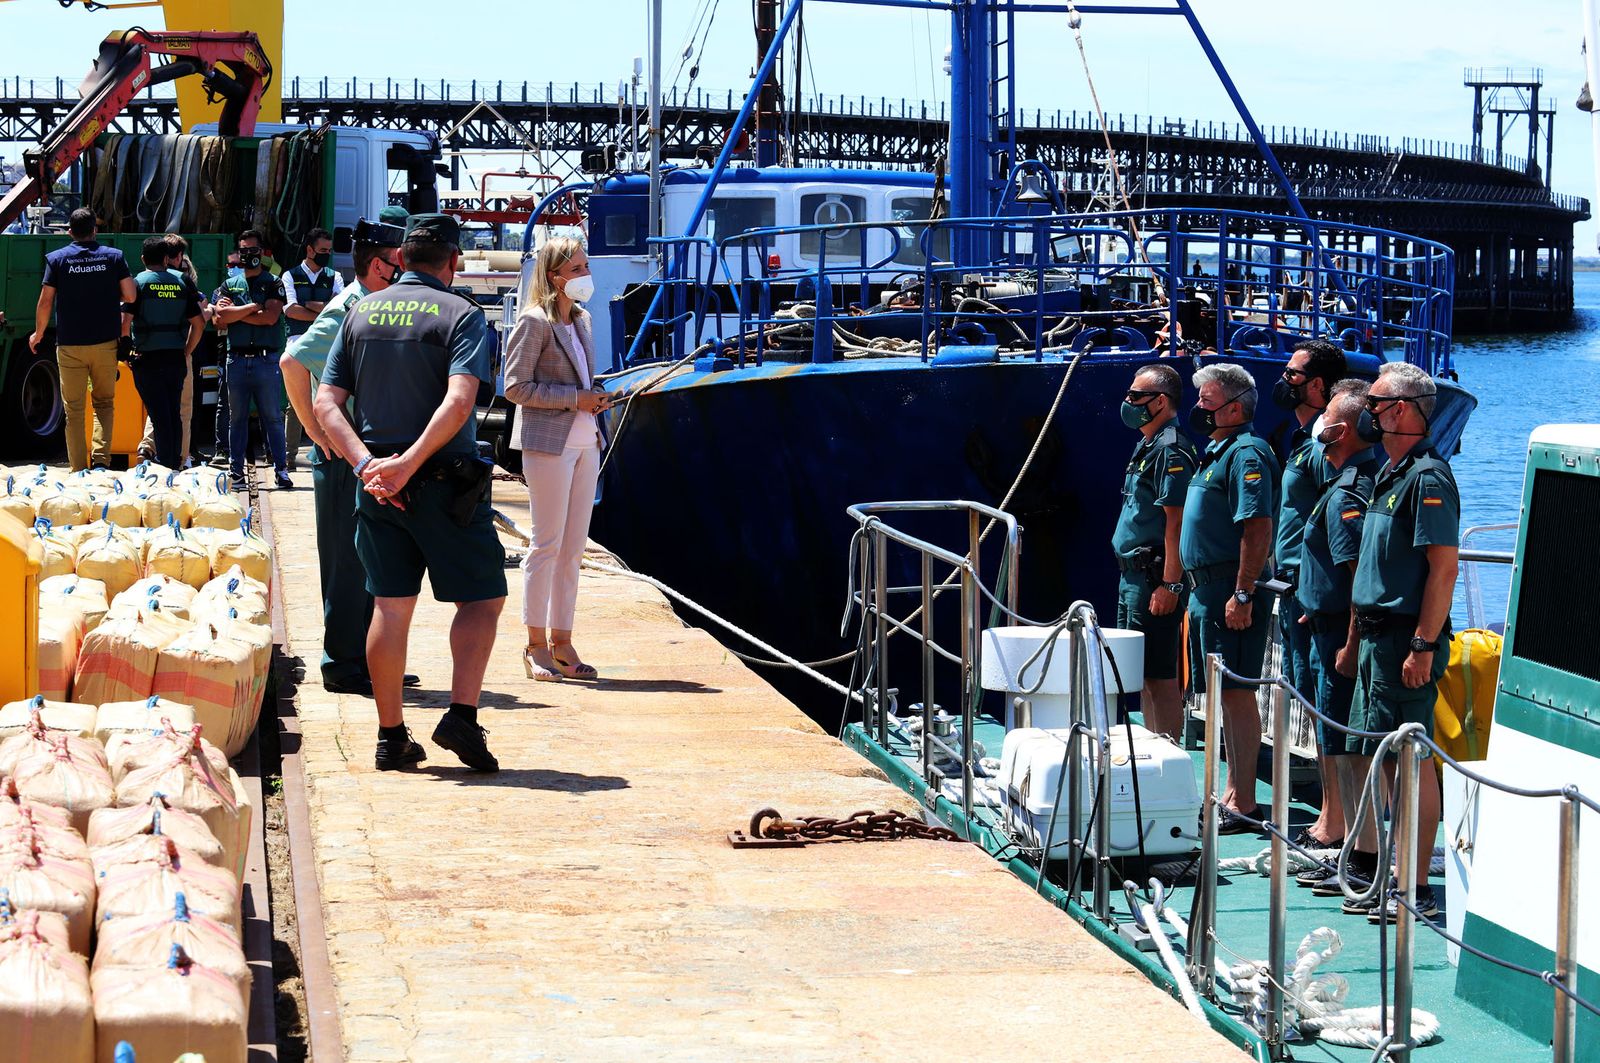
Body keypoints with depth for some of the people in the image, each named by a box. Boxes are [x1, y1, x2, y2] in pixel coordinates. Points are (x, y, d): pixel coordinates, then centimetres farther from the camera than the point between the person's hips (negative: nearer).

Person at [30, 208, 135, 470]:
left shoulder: (57, 259, 1)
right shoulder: (114, 257, 3)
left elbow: (45, 301, -1)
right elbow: (130, 296, -3)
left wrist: (38, 334, 13)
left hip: (69, 345, -1)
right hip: (106, 342, 1)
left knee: (74, 410, 4)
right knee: (104, 403, 14)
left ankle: (78, 470, 2)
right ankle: (101, 458, -6)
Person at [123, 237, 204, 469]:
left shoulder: (139, 283, -4)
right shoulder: (181, 283, 7)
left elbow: (125, 321, -13)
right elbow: (199, 324, 7)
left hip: (148, 359, -3)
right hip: (176, 358, 3)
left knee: (159, 415, -3)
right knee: (174, 413, 12)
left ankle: (164, 465, -3)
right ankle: (176, 464, 15)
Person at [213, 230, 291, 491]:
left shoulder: (273, 284, 6)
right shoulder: (229, 285, 15)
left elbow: (271, 317, -10)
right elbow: (220, 317, -1)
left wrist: (235, 312, -3)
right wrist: (253, 307, -6)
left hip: (266, 359, -3)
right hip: (237, 359, 3)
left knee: (273, 416, -2)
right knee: (237, 417, 5)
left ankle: (280, 469, 0)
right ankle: (236, 471, 8)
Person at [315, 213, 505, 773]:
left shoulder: (361, 312, 8)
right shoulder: (462, 315, -6)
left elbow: (326, 403, 0)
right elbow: (458, 403, -22)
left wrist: (366, 463, -10)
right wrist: (409, 463, -21)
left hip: (376, 482, 5)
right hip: (444, 484, -5)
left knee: (390, 606, 10)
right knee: (481, 599, 6)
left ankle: (391, 735, 13)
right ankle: (461, 715, -9)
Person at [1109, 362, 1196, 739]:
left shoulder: (1170, 450, -15)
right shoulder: (1147, 445, 17)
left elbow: (1176, 522, -20)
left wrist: (1169, 585, -24)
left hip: (1154, 577, -11)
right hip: (1133, 576, 11)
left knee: (1159, 675, -7)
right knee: (1144, 676, 15)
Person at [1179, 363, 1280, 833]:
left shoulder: (1246, 453, -14)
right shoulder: (1217, 451, 19)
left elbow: (1258, 528, -22)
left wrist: (1243, 594, -25)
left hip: (1232, 589, -11)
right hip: (1208, 586, 11)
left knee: (1236, 692, -9)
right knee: (1227, 693, 15)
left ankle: (1243, 804, -7)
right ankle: (1232, 792, 23)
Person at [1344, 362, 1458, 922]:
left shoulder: (1427, 476, -14)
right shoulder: (1389, 473, 16)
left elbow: (1444, 566, -19)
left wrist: (1423, 646, -22)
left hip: (1406, 639, -10)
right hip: (1377, 637, 10)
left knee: (1411, 760, -6)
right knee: (1365, 755, 13)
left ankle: (1417, 890, -1)